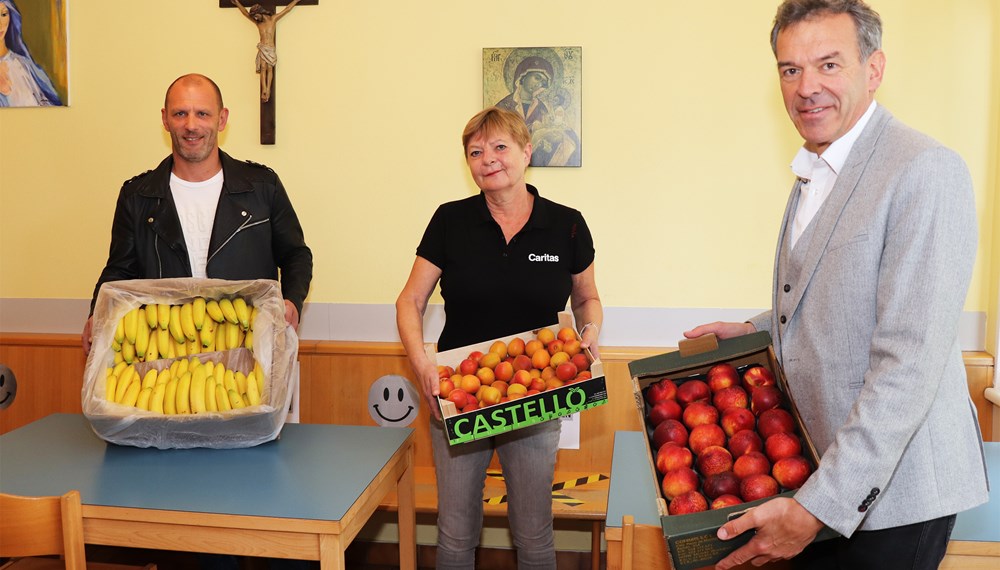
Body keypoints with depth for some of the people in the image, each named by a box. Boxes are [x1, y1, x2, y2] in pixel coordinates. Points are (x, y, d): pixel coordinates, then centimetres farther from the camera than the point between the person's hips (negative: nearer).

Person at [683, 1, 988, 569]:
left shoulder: (928, 171, -19)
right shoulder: (814, 174, 10)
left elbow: (909, 363, -26)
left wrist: (819, 505, -27)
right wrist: (753, 330, 7)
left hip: (892, 493, -8)